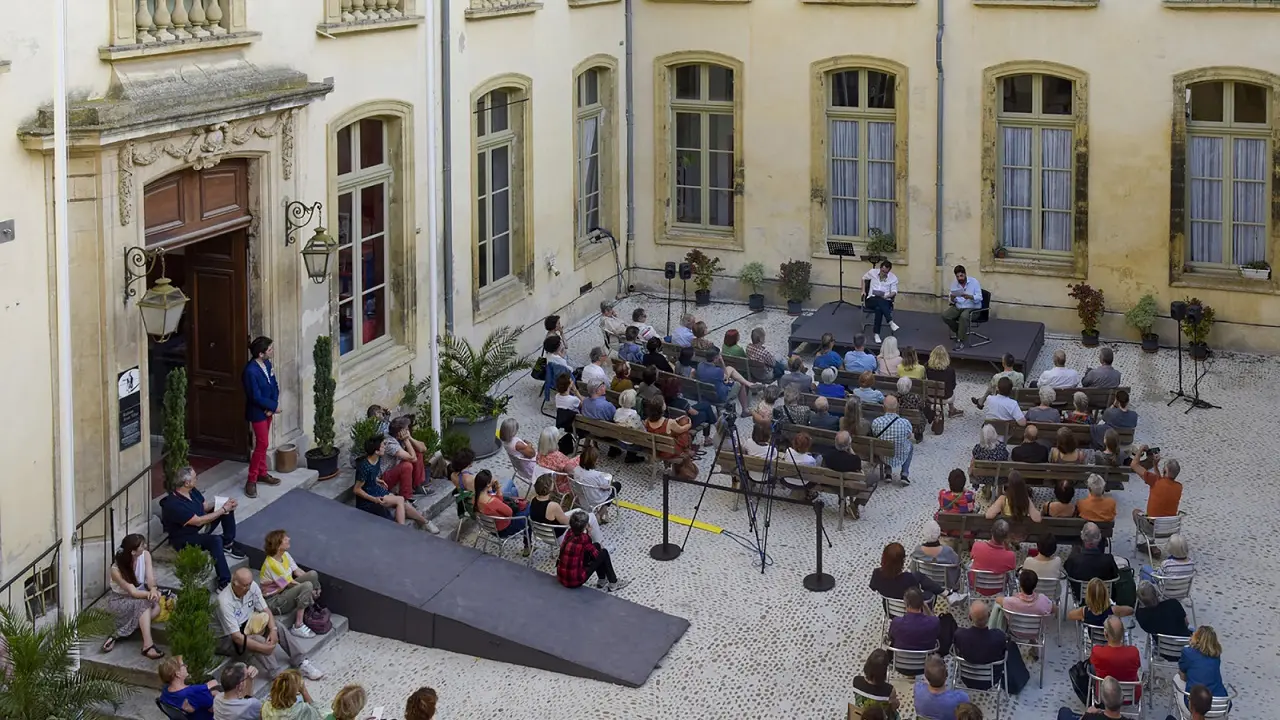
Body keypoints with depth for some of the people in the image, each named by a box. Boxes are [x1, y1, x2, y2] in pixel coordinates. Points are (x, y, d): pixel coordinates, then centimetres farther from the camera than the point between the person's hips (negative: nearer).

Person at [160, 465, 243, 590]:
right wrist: (223, 510, -23)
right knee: (215, 541, -37)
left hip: (200, 528, 9)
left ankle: (228, 545, 6)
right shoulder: (174, 505, -31)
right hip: (184, 539, -9)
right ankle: (224, 582, -39)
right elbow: (198, 521, -29)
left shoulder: (191, 491, -4)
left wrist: (224, 505, -10)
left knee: (228, 508, 1)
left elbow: (205, 506, 9)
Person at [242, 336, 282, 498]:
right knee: (262, 444, -5)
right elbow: (256, 397, -25)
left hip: (268, 410, 8)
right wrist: (274, 406, -14)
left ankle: (262, 473, 31)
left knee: (263, 443, 18)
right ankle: (251, 480, 3)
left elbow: (274, 386, 6)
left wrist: (271, 407, -8)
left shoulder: (267, 364, -1)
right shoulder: (251, 371, -27)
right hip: (257, 412, -8)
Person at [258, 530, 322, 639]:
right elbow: (291, 584, -21)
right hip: (274, 601, -9)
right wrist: (310, 590, -10)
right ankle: (298, 627, -26)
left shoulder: (285, 555, -1)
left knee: (313, 574, -3)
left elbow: (298, 571, 2)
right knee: (307, 586, -30)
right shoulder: (271, 564, -27)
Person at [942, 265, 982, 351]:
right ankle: (959, 331, 5)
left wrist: (970, 297, -33)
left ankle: (960, 341, -30)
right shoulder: (954, 284, 3)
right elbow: (953, 301, 5)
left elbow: (979, 298, -13)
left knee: (963, 316, -37)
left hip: (972, 308, -5)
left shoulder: (974, 282, -9)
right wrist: (952, 299, -19)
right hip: (958, 307, 5)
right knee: (945, 315, -20)